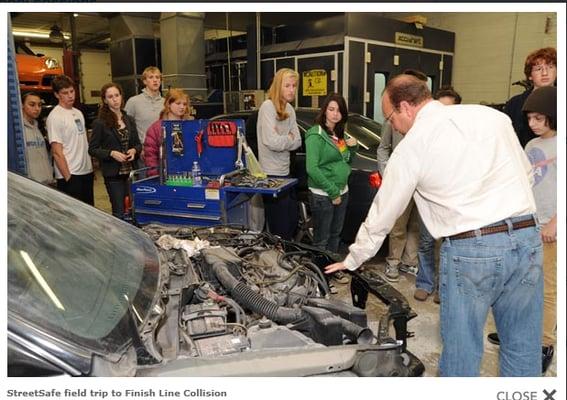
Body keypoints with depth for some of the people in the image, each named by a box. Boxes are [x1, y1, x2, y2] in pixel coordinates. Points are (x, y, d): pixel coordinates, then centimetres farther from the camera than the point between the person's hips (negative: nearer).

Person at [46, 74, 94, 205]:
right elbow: (57, 152, -15)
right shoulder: (55, 117, -12)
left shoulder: (78, 113, 12)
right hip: (70, 175, -8)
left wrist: (91, 167, 14)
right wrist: (68, 178, -17)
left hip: (86, 172, 8)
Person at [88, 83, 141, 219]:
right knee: (119, 212, -2)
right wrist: (111, 153, -17)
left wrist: (134, 150, -5)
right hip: (113, 174, -4)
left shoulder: (129, 120, 11)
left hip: (131, 171, 4)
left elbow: (138, 144, 17)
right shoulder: (100, 123, -4)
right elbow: (92, 149, -2)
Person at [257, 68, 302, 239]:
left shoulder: (289, 109, 10)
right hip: (271, 175, -9)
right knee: (280, 229, -1)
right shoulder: (268, 107, -14)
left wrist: (283, 140, -13)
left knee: (292, 222, 18)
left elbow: (297, 141, 6)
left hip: (285, 172, 9)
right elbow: (273, 142, -24)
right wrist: (289, 138, -6)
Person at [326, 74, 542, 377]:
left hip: (470, 249, -5)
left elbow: (382, 215, 4)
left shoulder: (410, 147, -3)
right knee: (523, 348, 18)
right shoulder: (492, 115, 10)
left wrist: (352, 260, 18)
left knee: (461, 351, 11)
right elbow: (525, 172, 15)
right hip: (528, 237, 6)